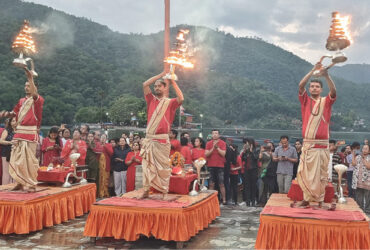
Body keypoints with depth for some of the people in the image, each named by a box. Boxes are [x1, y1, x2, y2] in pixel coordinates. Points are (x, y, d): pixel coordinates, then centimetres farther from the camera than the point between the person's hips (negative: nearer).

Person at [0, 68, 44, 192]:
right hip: (19, 132, 7)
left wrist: (30, 78, -26)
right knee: (16, 159, 8)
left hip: (31, 133, -7)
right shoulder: (21, 101, 16)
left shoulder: (38, 100, -2)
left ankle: (32, 184, 0)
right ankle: (20, 183, 18)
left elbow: (34, 94, -24)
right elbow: (15, 113, 21)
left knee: (30, 159, -7)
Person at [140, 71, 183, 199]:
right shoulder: (151, 100, 12)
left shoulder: (170, 102, 5)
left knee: (163, 167, 0)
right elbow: (145, 84, 1)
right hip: (149, 139, 3)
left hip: (162, 140, -3)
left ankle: (164, 192, 6)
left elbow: (181, 98, -16)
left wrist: (173, 82, -6)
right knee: (147, 165, 4)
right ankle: (146, 190, 10)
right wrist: (161, 74, 2)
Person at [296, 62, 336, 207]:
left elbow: (334, 91, -13)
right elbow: (301, 85, -7)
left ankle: (320, 200, 9)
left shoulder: (326, 102, 7)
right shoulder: (305, 100, 8)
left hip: (322, 145, -1)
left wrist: (327, 75, -27)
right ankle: (307, 198, 7)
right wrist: (313, 70, -13)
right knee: (304, 173, -1)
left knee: (320, 174, 2)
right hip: (307, 144, 1)